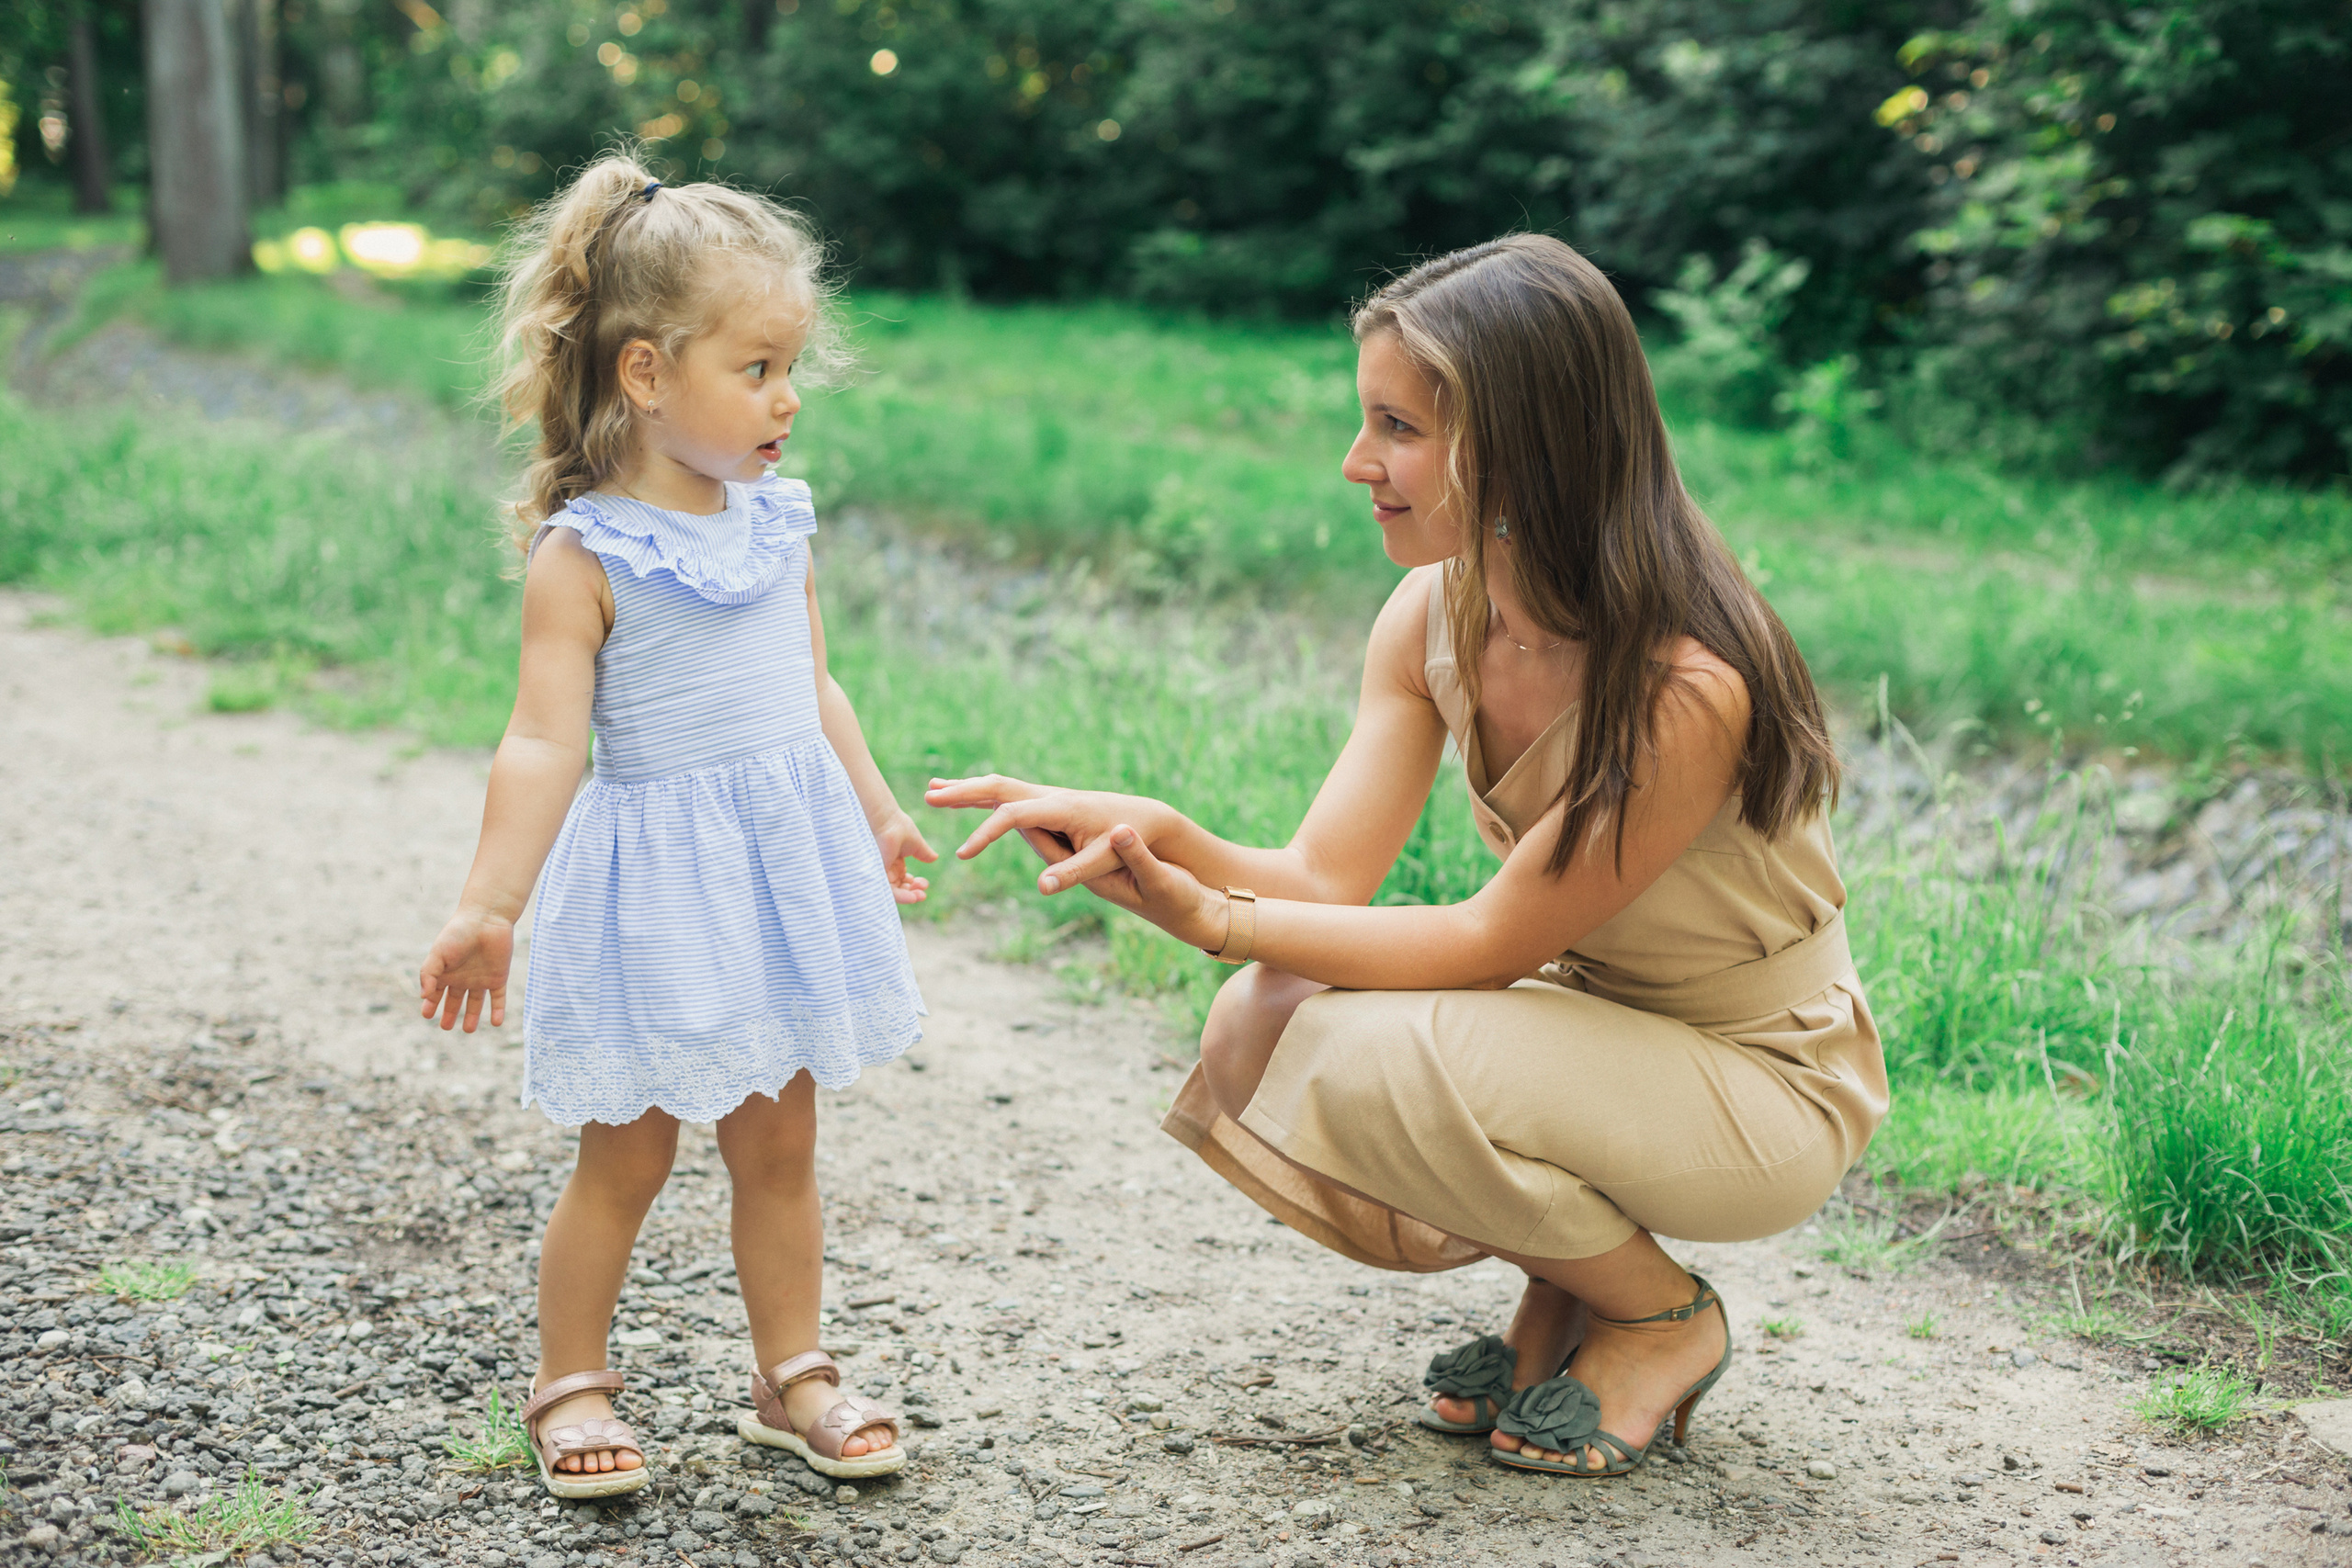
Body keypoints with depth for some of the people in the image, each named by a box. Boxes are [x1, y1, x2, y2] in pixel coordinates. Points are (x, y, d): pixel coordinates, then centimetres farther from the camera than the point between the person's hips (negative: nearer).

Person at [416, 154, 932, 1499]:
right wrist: (489, 907, -24)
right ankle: (572, 1384, 25)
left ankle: (794, 1376, 28)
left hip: (789, 859, 5)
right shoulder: (584, 555, -13)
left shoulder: (778, 526, 6)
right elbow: (545, 740, -18)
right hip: (658, 879, -5)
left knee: (780, 1144, 14)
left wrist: (877, 817, 26)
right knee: (627, 1153, 6)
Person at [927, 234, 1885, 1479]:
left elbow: (1492, 940, -25)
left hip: (1768, 1087, -7)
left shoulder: (1685, 688, -31)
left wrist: (1215, 920, -31)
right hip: (1587, 1022, 7)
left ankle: (1668, 1322, -2)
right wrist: (1155, 834, -31)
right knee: (1261, 1030, -16)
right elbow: (1325, 878, -11)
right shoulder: (1437, 617, -7)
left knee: (1370, 1062, -29)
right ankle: (1562, 1291, 6)